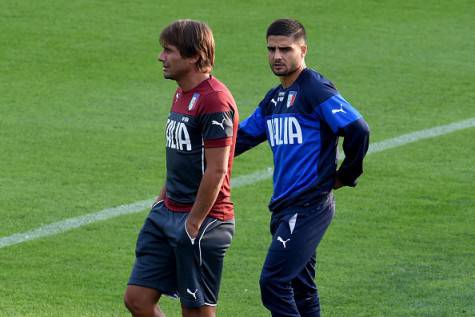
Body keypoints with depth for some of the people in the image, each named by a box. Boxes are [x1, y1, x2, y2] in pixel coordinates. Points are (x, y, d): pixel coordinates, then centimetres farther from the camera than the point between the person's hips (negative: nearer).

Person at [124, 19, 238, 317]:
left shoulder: (215, 100, -18)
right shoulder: (182, 95, 13)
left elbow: (216, 171, -19)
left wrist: (193, 224, -17)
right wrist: (163, 198, 18)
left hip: (203, 221, -9)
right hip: (168, 214, 9)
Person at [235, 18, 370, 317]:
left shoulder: (315, 89, -11)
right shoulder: (274, 99, 17)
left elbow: (358, 130, -19)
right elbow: (242, 136, 26)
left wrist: (345, 176, -8)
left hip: (309, 207, -9)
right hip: (284, 208, 9)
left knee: (273, 281, -15)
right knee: (300, 289, 13)